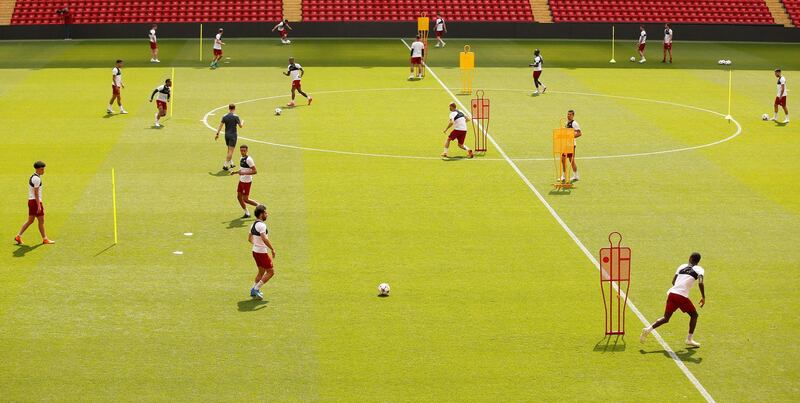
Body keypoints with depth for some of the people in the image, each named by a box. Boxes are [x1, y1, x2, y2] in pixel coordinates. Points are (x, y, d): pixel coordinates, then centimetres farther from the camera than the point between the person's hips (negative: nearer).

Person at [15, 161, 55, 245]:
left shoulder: (32, 177, 15)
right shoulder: (37, 179, -17)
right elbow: (36, 193, -20)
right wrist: (39, 205, -21)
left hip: (31, 200, 10)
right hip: (35, 201, -10)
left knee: (30, 220, 13)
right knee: (41, 221, 0)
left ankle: (18, 236, 11)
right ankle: (45, 239, 7)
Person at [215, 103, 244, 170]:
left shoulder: (225, 116, 1)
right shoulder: (236, 116, -12)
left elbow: (220, 125, -2)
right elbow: (240, 126, -6)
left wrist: (217, 134, 2)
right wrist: (242, 122, 15)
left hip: (227, 135, 5)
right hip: (233, 135, -5)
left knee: (229, 150, 20)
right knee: (231, 150, -4)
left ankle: (231, 163, 29)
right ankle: (225, 165, -10)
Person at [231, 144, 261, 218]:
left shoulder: (248, 159, -18)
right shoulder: (242, 159, 10)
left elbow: (255, 171, -22)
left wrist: (244, 173, -28)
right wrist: (235, 172, 11)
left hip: (247, 181, -9)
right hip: (241, 180, 9)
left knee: (245, 199, -6)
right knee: (239, 197, 9)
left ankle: (259, 206, 11)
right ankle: (247, 213, 19)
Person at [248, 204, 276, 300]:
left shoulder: (254, 224, 10)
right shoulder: (261, 225, -20)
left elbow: (249, 239, 20)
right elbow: (264, 239, -31)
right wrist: (272, 249, -24)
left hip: (255, 251, 9)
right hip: (262, 252, -9)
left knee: (261, 272, 20)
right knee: (270, 272, 0)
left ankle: (254, 290, 20)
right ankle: (256, 289, -2)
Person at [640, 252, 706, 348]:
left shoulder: (682, 266, 20)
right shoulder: (699, 270, 6)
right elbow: (700, 283, -10)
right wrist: (703, 297, -1)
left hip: (671, 293, 4)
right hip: (682, 296, -4)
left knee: (666, 318, 14)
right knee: (694, 315, 16)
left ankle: (648, 329, -5)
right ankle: (689, 339, 12)